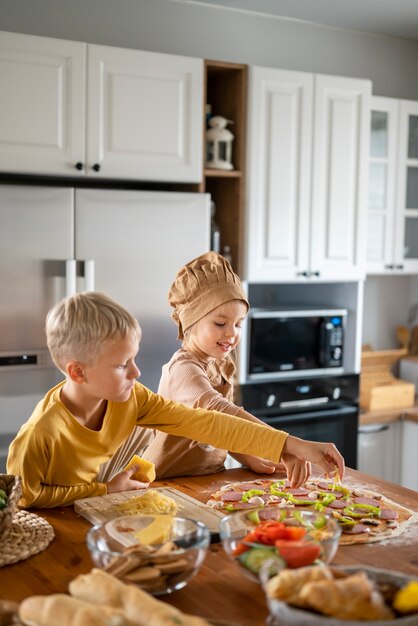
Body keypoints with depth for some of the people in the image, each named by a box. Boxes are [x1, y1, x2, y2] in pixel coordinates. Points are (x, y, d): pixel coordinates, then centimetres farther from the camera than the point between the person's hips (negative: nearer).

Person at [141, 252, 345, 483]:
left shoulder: (222, 366, 6)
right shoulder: (183, 369, -19)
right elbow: (220, 412, -34)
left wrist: (251, 459, -7)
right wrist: (294, 445, -39)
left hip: (209, 480, 6)